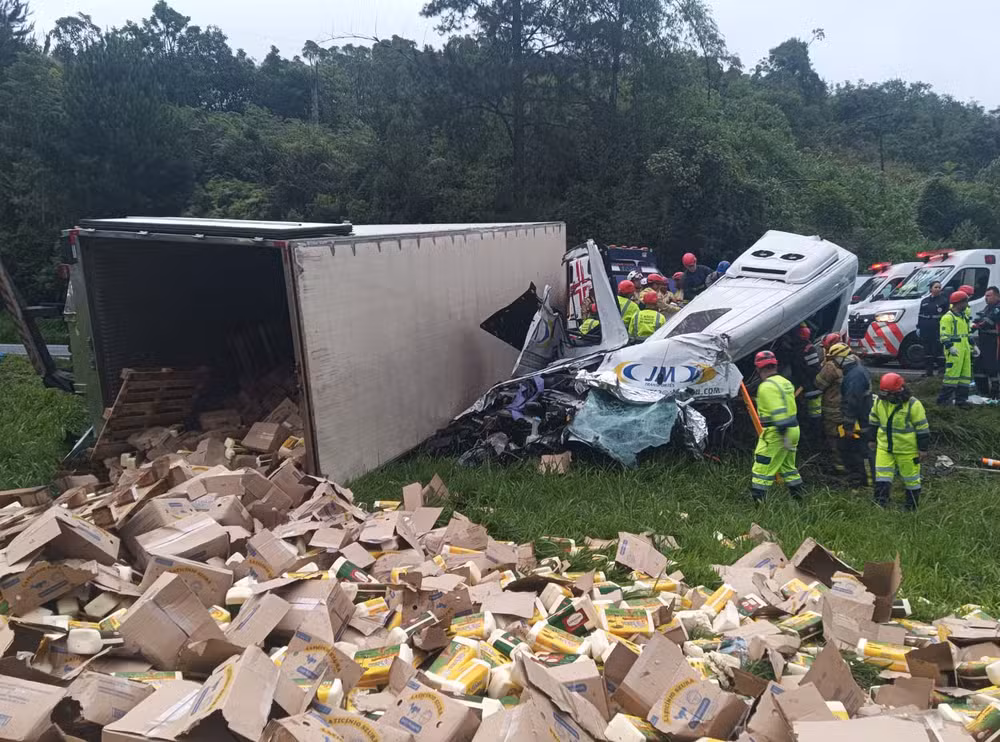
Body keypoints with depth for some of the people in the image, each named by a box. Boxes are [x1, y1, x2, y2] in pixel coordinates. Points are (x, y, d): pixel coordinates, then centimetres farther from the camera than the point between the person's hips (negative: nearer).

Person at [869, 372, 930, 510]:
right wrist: (872, 439, 15)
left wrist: (922, 448, -8)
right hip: (884, 447, 4)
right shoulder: (880, 401, -2)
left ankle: (912, 506, 27)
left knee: (910, 477, 11)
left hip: (907, 449, -4)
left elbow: (922, 427, -11)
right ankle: (880, 503, 4)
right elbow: (873, 420, 12)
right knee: (882, 475, -1)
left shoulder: (913, 404, -18)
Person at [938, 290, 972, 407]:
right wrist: (950, 347, -27)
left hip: (965, 350, 10)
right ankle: (943, 398, -4)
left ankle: (961, 398, 16)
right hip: (954, 351, -10)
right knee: (952, 374, -10)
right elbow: (944, 335, -17)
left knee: (966, 374, 10)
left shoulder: (963, 317, 20)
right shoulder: (948, 317, -11)